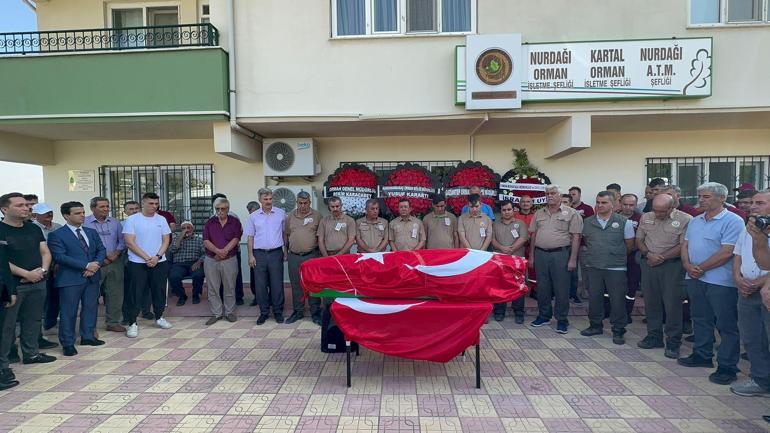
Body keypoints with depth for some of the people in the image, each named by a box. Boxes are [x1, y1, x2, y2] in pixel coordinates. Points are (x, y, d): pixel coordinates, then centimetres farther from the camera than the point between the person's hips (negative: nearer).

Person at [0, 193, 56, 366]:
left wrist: (42, 270, -8)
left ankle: (31, 353, 27)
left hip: (38, 283, 6)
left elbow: (45, 252, 11)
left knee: (33, 320, 15)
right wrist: (26, 274, -18)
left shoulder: (34, 228, 10)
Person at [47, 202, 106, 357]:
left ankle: (88, 336, 26)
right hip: (70, 279, -5)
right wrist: (86, 266, -18)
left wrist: (95, 264, -10)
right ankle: (67, 343, 10)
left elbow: (101, 250, 10)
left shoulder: (92, 232, 14)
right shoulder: (57, 235, -4)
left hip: (92, 277, 6)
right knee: (69, 312, 0)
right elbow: (60, 256, -14)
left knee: (90, 308, 12)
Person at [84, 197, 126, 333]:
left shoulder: (115, 223, 10)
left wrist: (116, 253, -8)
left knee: (115, 294, 8)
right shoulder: (85, 223, -4)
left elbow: (122, 240, 9)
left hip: (115, 263, 4)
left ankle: (113, 322, 20)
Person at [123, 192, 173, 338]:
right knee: (136, 293, 0)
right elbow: (129, 242, -10)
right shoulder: (132, 220, -4)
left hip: (159, 262, 4)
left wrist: (157, 257, -10)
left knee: (159, 291, 11)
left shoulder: (161, 220, 6)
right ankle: (132, 323, 8)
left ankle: (159, 317, 26)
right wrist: (146, 258, -14)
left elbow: (166, 240, 5)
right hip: (137, 263, -3)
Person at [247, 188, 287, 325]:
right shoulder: (254, 216, 7)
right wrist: (251, 255, 1)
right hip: (259, 254, 1)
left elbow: (285, 232, 10)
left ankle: (278, 311, 14)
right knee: (260, 284, 4)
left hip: (276, 253, -1)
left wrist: (286, 250, 4)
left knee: (277, 284, 2)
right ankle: (264, 312, 17)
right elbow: (250, 237, 8)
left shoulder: (281, 213, 4)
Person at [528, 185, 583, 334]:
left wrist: (573, 259, -11)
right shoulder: (539, 214, 12)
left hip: (560, 254, -4)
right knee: (542, 287, 11)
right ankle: (544, 316, 25)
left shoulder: (571, 213, -1)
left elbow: (576, 237, -5)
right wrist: (531, 256, 11)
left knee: (561, 288, 1)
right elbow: (533, 235, 15)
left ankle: (562, 320, 12)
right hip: (540, 254, 4)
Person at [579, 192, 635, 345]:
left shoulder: (624, 222, -3)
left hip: (616, 268, -3)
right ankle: (595, 326, 26)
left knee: (618, 299, 2)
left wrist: (617, 256, 11)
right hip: (593, 267, 3)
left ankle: (618, 330, 15)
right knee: (594, 297, 10)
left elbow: (630, 245, 5)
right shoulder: (588, 222, 5)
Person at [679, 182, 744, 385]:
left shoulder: (732, 221, -11)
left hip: (720, 282, -8)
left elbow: (726, 252, -19)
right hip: (695, 279, 8)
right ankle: (702, 355, 31)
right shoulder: (695, 221, 13)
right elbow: (685, 245, 13)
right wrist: (688, 265, -6)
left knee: (726, 325, 1)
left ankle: (727, 367, 9)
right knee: (701, 320, 18)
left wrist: (700, 268, -15)